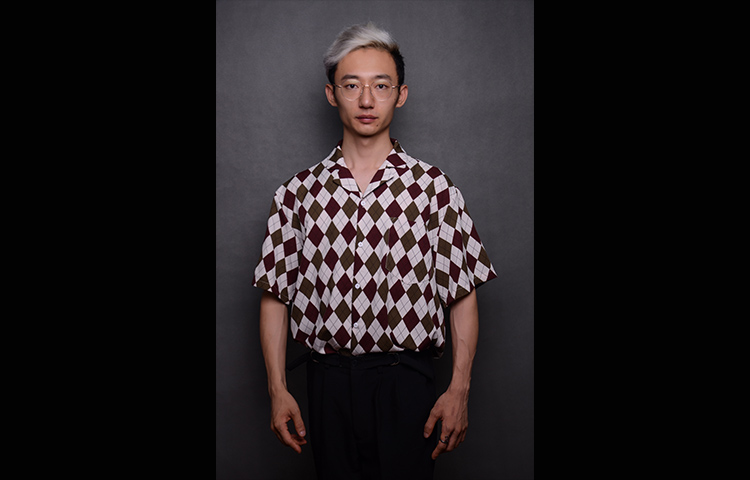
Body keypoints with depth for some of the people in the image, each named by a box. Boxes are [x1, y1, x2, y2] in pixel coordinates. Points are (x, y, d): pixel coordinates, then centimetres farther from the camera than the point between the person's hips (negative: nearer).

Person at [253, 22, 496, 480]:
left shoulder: (435, 187, -2)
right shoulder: (298, 192, 2)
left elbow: (463, 295, -1)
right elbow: (275, 295, 5)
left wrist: (459, 390, -6)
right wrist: (278, 390, 0)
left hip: (408, 381, -1)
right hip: (330, 378, 2)